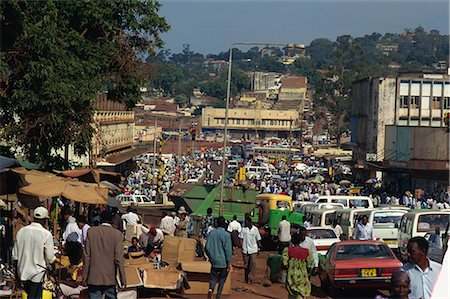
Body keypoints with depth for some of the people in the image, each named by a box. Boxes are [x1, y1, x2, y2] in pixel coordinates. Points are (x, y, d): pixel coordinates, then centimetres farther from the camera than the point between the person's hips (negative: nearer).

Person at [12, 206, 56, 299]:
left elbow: (15, 254, 5)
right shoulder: (46, 234, -14)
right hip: (36, 274, -5)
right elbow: (50, 257, -11)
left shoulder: (21, 231, -1)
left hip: (22, 273, 5)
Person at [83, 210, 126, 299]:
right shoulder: (116, 234, -6)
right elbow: (119, 258, -7)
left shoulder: (91, 231, -1)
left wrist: (85, 275, 7)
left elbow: (87, 256, 1)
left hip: (94, 277, 1)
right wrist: (123, 278, -1)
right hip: (110, 278, -1)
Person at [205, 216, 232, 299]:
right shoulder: (226, 235, -11)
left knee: (213, 277, 12)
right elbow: (228, 250, -11)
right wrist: (229, 263, -5)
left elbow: (207, 247, 3)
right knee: (222, 280, 10)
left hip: (214, 261, 3)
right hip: (223, 261, -3)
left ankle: (211, 289, -16)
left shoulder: (211, 233, -1)